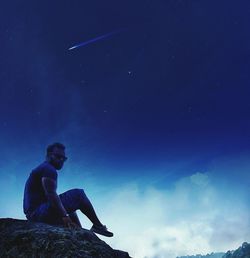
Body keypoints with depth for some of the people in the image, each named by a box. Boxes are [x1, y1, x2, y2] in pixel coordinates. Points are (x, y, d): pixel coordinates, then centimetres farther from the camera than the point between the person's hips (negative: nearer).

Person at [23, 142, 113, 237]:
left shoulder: (43, 169, 22)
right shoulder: (48, 169, -9)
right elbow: (51, 194, -23)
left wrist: (65, 215, 22)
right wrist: (65, 217, -26)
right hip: (40, 212, -11)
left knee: (70, 209, 28)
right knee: (78, 194, -9)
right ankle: (98, 226, -1)